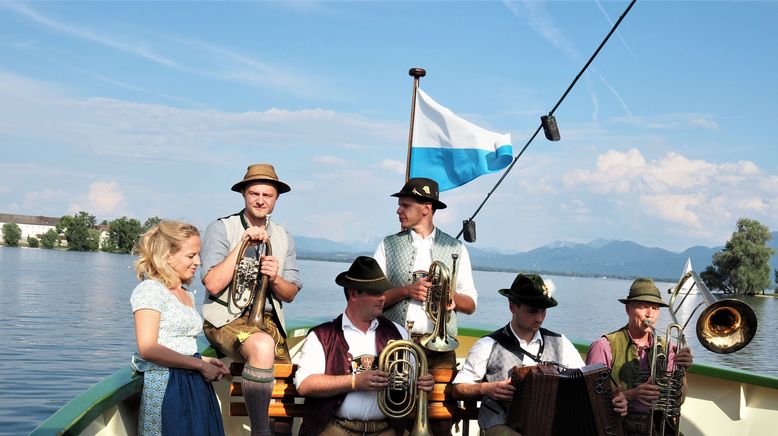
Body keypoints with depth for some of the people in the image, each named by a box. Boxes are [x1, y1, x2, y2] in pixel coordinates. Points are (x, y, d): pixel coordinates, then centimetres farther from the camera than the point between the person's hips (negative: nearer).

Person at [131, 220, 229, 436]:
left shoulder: (188, 295, 18)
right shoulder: (150, 289, -7)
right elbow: (147, 349, -16)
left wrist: (205, 360, 1)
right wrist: (200, 365, -13)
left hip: (196, 386, 8)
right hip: (166, 387, -8)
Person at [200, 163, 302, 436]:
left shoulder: (283, 238, 12)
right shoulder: (221, 229, -3)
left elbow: (290, 294, 9)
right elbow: (213, 284, -16)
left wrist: (275, 278, -14)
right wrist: (244, 243, -16)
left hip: (269, 320, 6)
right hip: (227, 319, -6)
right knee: (263, 346, -36)